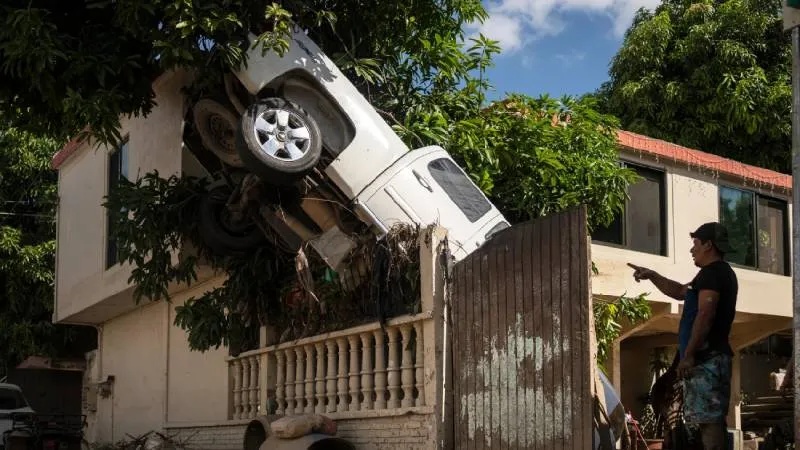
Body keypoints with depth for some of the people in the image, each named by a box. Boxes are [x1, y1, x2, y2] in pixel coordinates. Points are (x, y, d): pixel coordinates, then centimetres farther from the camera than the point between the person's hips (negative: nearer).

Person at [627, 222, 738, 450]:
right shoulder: (723, 273, 23)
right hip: (714, 356, 10)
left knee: (707, 418, -14)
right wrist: (652, 276, 29)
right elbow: (680, 292, 34)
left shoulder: (712, 272, -10)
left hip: (705, 358, -10)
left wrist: (688, 355, -22)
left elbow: (705, 315, -21)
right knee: (713, 418, 10)